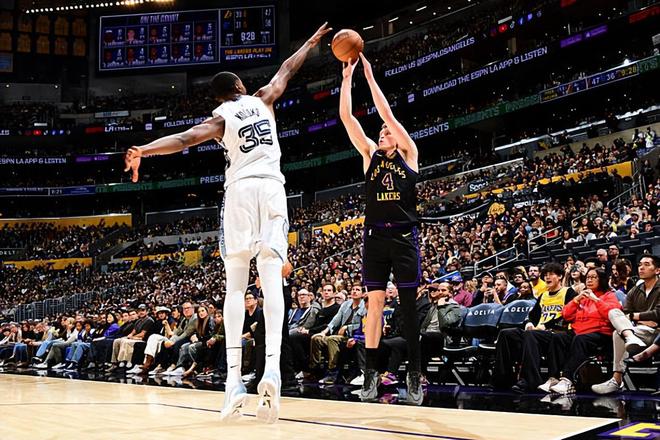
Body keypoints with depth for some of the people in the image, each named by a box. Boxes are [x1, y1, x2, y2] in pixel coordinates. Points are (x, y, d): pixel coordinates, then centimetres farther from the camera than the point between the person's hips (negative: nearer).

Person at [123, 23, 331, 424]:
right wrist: (311, 42, 48)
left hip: (240, 190, -1)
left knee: (236, 285, 0)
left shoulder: (221, 117, 9)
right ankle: (272, 368, -25)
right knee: (272, 279, -9)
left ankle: (234, 377, -11)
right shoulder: (262, 100, 17)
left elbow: (186, 138, -10)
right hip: (272, 188, 2)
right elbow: (287, 70, 33)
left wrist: (144, 150, -20)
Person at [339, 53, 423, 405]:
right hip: (375, 237, 3)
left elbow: (387, 113, -2)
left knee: (408, 305, 1)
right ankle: (371, 372, 4)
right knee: (375, 302, 1)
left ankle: (414, 374, 7)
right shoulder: (370, 155, 13)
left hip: (404, 237, -2)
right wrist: (347, 78, 2)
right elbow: (347, 117, 6)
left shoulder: (409, 153, 6)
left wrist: (370, 77, -1)